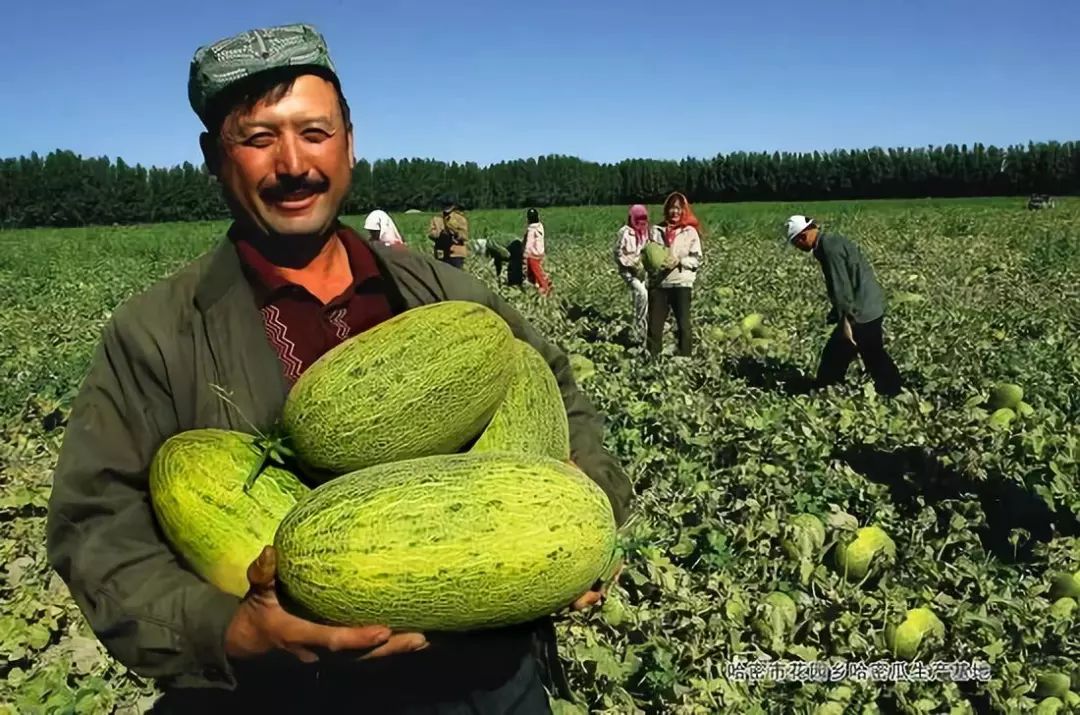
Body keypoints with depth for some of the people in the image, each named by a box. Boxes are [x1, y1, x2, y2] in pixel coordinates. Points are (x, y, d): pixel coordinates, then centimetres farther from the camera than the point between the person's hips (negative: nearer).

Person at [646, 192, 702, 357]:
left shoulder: (690, 231, 2)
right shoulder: (658, 230, 10)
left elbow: (696, 259, -2)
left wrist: (679, 262, -18)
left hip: (681, 284, -3)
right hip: (659, 283, 3)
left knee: (683, 324, -2)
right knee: (654, 324, 4)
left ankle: (685, 359, 5)